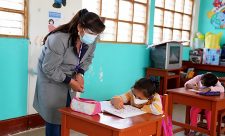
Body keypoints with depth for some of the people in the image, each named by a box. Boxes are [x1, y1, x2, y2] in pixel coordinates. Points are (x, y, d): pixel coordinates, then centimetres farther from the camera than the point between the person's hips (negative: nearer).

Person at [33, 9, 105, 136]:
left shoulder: (91, 39, -15)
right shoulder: (59, 39, -33)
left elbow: (88, 58, 4)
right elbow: (49, 69, -25)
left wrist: (80, 74, -12)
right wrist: (69, 81, -22)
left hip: (69, 78, 6)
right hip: (51, 79, -5)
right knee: (54, 116, -2)